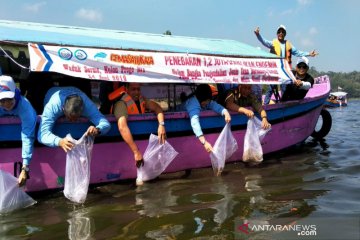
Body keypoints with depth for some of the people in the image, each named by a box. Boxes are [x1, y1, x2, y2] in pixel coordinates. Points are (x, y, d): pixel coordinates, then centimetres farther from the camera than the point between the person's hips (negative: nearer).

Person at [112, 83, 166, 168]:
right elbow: (122, 127, -37)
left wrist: (161, 124, -23)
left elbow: (157, 108, -2)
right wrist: (136, 152, -42)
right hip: (125, 142, -6)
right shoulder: (122, 104, -24)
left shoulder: (141, 99, -1)